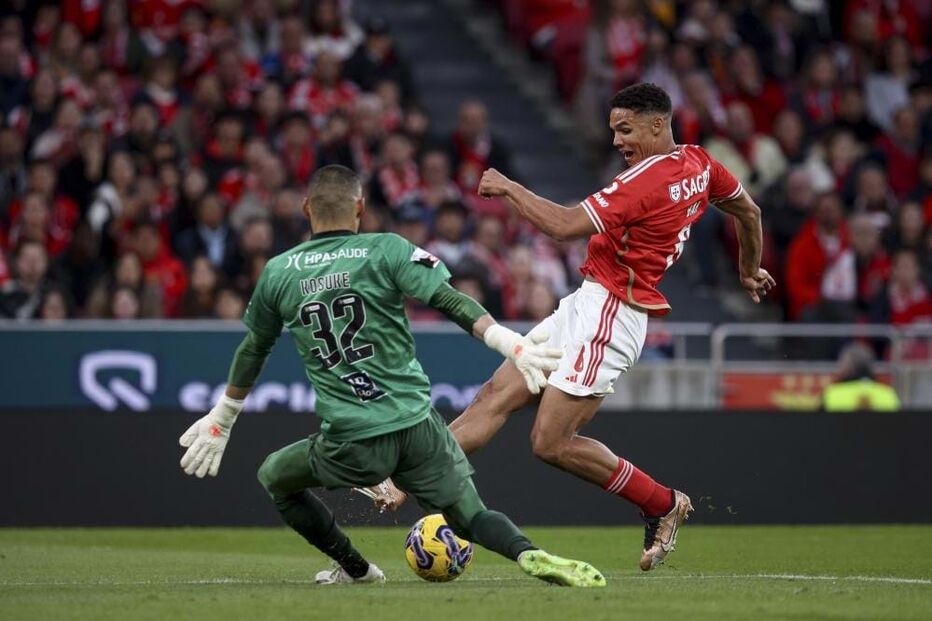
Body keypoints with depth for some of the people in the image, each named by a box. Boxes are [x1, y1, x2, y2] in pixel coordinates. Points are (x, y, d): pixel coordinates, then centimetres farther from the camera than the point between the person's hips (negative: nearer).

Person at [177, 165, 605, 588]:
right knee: (471, 519, 7)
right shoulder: (386, 250, 1)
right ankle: (530, 555, -25)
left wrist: (222, 419, 32)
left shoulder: (278, 273, 8)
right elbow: (449, 301, -13)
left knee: (274, 477, 28)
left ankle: (355, 568, 25)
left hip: (350, 445, 0)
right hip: (417, 426, 0)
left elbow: (253, 351, 20)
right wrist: (507, 342, -16)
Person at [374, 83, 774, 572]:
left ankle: (664, 505, 6)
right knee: (497, 395, 2)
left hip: (608, 315, -10)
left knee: (551, 443, -9)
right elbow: (749, 211, 25)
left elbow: (563, 225, -24)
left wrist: (508, 188, -11)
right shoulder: (699, 164, 9)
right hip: (586, 306, 10)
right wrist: (749, 271, 42)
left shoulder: (646, 181, -20)